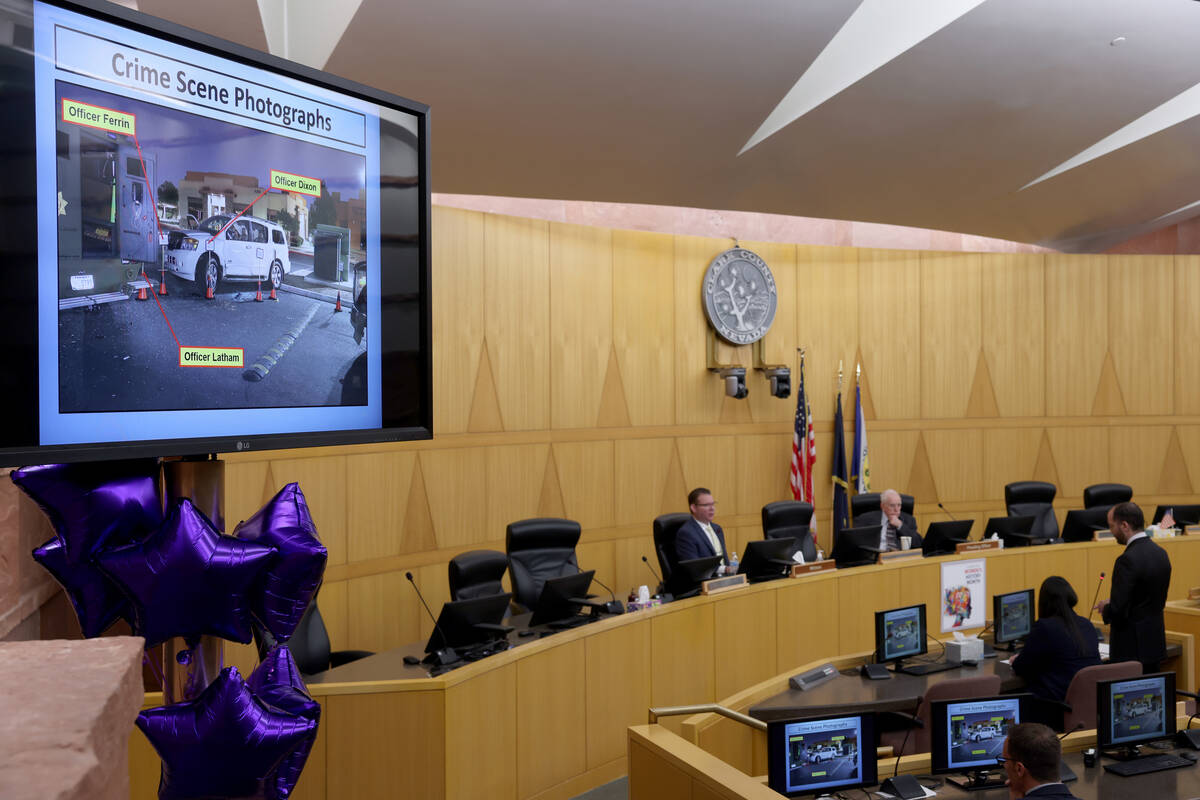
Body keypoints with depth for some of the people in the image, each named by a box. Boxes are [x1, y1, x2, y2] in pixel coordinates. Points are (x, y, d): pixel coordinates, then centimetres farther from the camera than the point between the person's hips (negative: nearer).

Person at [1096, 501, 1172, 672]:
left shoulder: (1128, 559, -21)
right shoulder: (1161, 553, 7)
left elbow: (1118, 610, -22)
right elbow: (1159, 602, 15)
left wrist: (1105, 608, -1)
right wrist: (1112, 605, 15)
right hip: (1155, 644, 9)